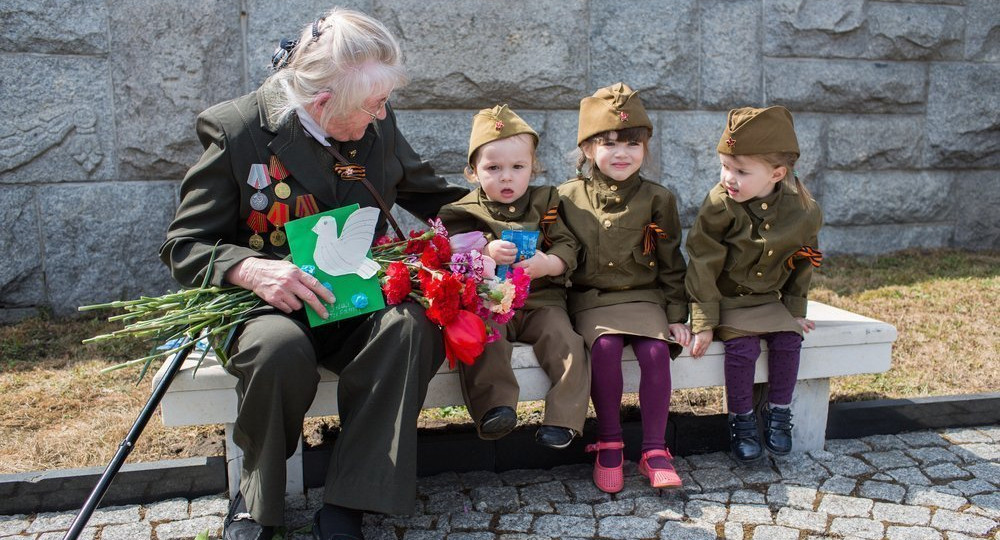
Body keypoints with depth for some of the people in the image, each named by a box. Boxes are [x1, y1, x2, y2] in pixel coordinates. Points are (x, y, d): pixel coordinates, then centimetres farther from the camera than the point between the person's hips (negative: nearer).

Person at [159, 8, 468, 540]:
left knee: (411, 326, -30)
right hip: (266, 302, -3)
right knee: (279, 347, -37)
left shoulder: (378, 125, 2)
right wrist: (251, 270, -27)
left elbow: (427, 193, 20)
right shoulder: (236, 130, -10)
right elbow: (184, 245, -7)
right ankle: (257, 492, -6)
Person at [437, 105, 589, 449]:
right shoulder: (466, 212, 7)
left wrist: (547, 264, -19)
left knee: (564, 340, -23)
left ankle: (563, 417, -17)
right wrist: (486, 251, -24)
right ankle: (495, 406, -32)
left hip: (541, 300, 1)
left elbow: (568, 249, 2)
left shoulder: (545, 202, 10)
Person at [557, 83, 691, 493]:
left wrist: (676, 316, 2)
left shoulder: (657, 199, 2)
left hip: (642, 295, 1)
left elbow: (671, 263, 6)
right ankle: (609, 444, -11)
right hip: (590, 298, -1)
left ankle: (654, 449, -10)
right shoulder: (568, 198, 1)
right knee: (605, 345, -28)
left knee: (655, 350, -24)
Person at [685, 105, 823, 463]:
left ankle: (778, 412, 6)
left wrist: (795, 309, 7)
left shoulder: (801, 211, -10)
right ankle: (741, 420, -2)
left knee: (788, 340, -17)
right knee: (744, 345, -23)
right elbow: (703, 264, -16)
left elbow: (802, 265, 8)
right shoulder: (719, 205, -19)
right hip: (724, 298, -3)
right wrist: (704, 322, -18)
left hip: (768, 299, 3)